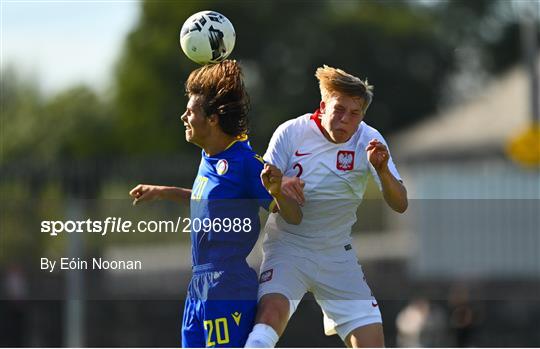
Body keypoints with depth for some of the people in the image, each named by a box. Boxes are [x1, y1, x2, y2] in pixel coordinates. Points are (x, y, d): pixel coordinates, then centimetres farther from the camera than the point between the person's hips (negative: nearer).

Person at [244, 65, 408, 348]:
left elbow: (399, 205, -9)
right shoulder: (291, 133, -9)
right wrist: (278, 185, -29)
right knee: (272, 310, -32)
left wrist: (382, 169, -29)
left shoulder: (368, 141, -4)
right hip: (287, 246, -3)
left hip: (337, 253, 3)